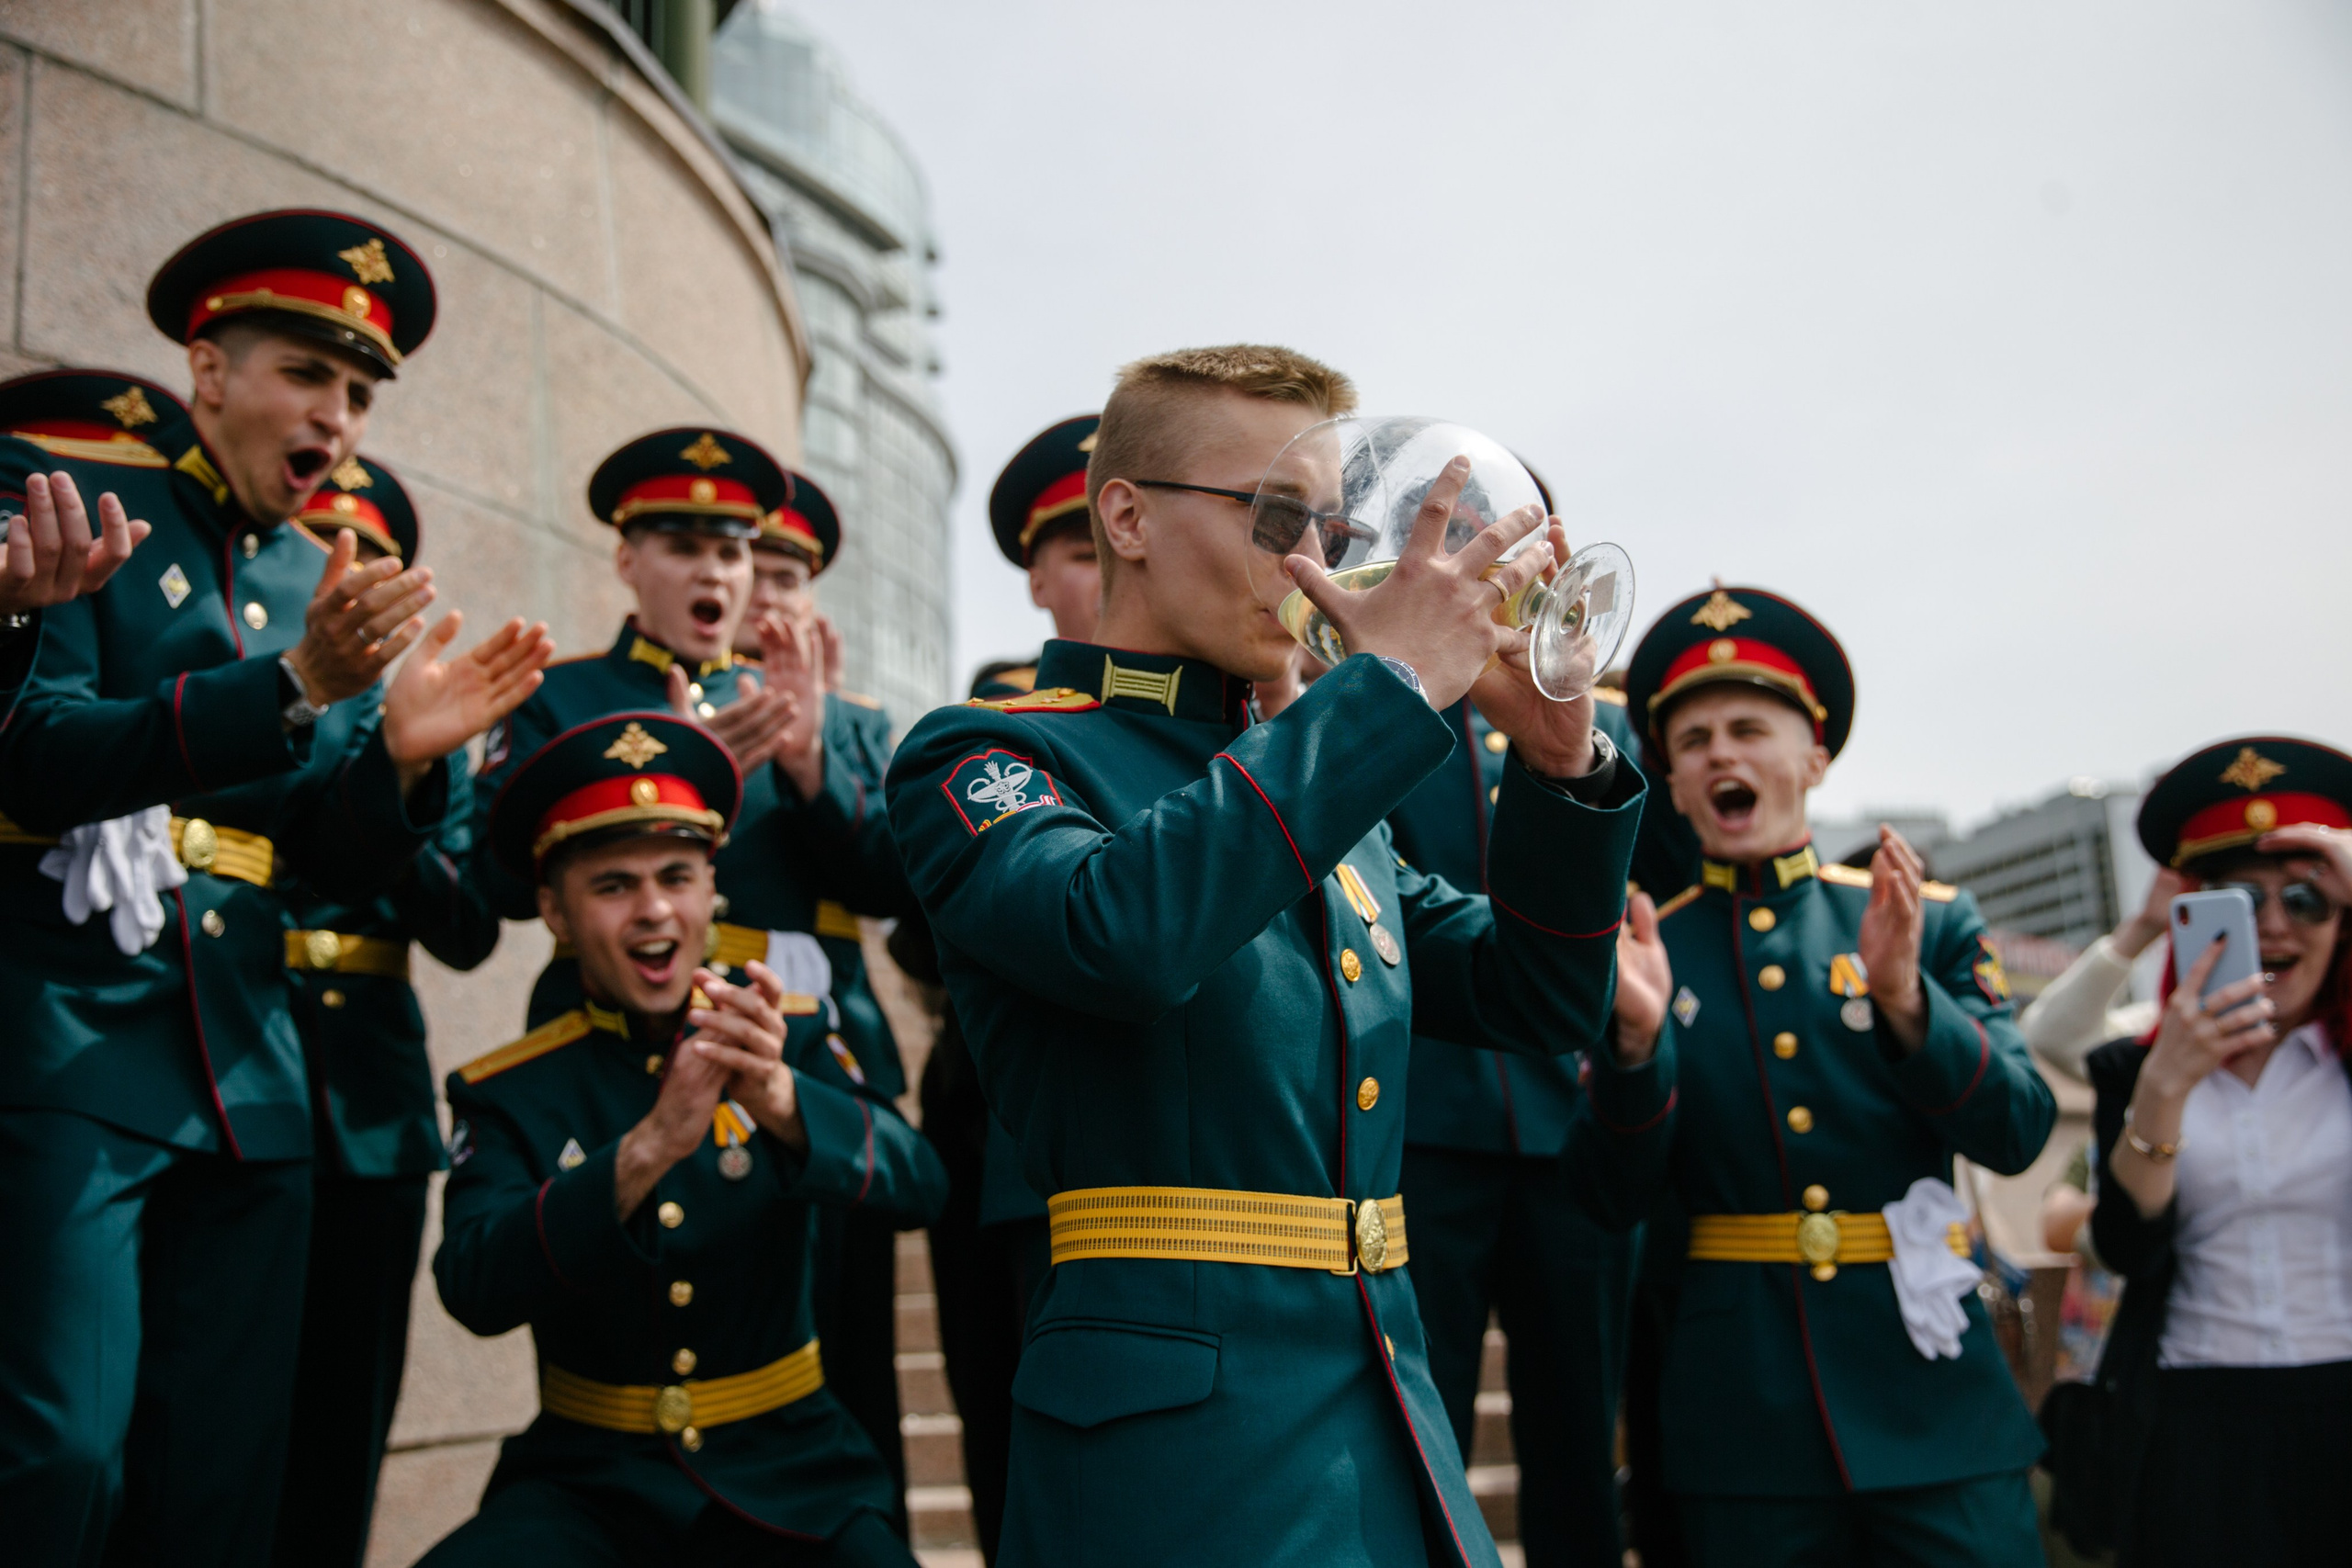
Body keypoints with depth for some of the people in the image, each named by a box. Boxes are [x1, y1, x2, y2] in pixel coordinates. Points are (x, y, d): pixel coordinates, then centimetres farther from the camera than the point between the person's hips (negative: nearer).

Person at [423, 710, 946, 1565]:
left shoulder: (787, 1036, 0)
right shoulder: (506, 1091, -2)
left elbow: (916, 1186, -15)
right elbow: (474, 1290, -18)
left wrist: (780, 1098, -35)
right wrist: (648, 1149, -33)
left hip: (788, 1471, 1)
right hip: (592, 1480, -1)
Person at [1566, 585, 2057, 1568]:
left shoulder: (1932, 923, 3)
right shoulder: (1643, 948, 2)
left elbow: (2018, 1135, -3)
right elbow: (1613, 1197, -3)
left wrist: (1906, 998, -19)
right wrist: (1635, 1037, -20)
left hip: (1930, 1385, 0)